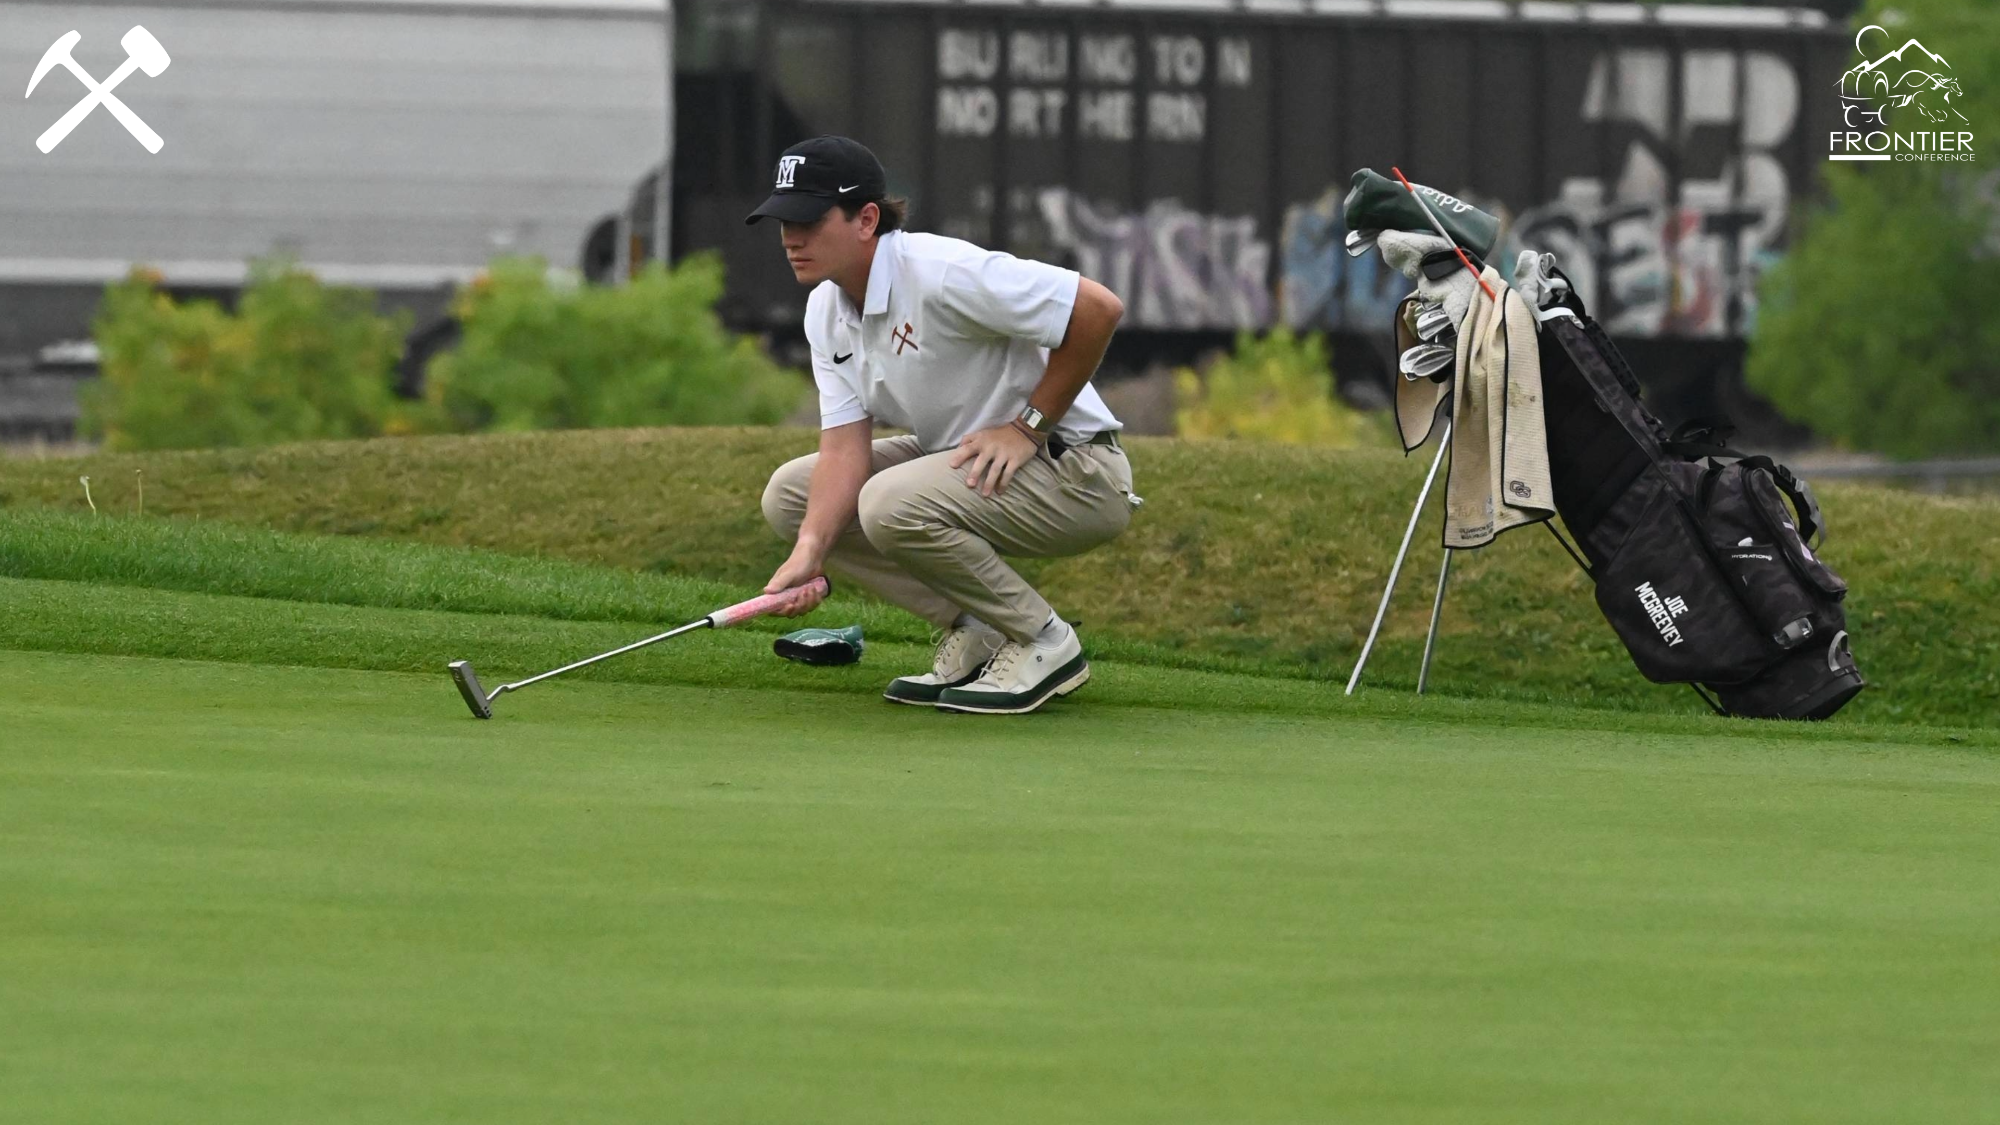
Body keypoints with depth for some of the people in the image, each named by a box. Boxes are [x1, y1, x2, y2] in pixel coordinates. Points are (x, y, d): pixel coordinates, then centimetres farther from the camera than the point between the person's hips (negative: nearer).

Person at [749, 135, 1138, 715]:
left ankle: (1043, 643, -12)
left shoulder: (940, 273, -26)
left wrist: (1028, 427, -20)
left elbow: (1098, 308, -29)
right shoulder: (827, 309, 2)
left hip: (1075, 471, -9)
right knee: (789, 493, 2)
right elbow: (845, 444, -3)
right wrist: (810, 553, -20)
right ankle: (973, 633, 4)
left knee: (893, 503, -32)